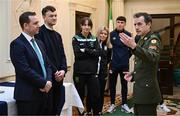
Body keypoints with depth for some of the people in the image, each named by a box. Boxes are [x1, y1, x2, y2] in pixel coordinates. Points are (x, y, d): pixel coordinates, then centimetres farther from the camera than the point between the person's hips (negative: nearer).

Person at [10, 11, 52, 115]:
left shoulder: (39, 43, 15)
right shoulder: (17, 44, -11)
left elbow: (47, 65, 13)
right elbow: (25, 70, -19)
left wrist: (49, 81, -5)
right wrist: (44, 83, -14)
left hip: (44, 93, 8)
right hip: (28, 96, -7)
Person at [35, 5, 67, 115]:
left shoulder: (57, 35, 16)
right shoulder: (39, 33, -9)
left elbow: (62, 55, 12)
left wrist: (63, 70, -5)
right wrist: (54, 72, -15)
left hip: (59, 76, 7)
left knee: (59, 103, 10)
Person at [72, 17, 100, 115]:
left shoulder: (94, 39, 10)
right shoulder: (76, 39, -1)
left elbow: (98, 53, -5)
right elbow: (78, 54, -14)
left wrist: (85, 50, -13)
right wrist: (91, 52, -9)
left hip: (92, 72, 3)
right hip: (79, 72, -2)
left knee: (95, 95, 2)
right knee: (80, 96, 8)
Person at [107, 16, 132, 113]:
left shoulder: (128, 34, -1)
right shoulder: (111, 34, -4)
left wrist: (127, 57, 4)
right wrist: (109, 59, 0)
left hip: (124, 65, 1)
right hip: (113, 64, -1)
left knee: (124, 85, 10)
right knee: (112, 85, 7)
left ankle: (124, 104, 21)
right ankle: (112, 104, 19)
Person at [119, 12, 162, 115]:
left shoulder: (153, 40, -12)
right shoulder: (142, 40, 15)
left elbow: (152, 57, -35)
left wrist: (134, 46, -48)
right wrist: (133, 74, 8)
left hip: (148, 90, -8)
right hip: (140, 89, 9)